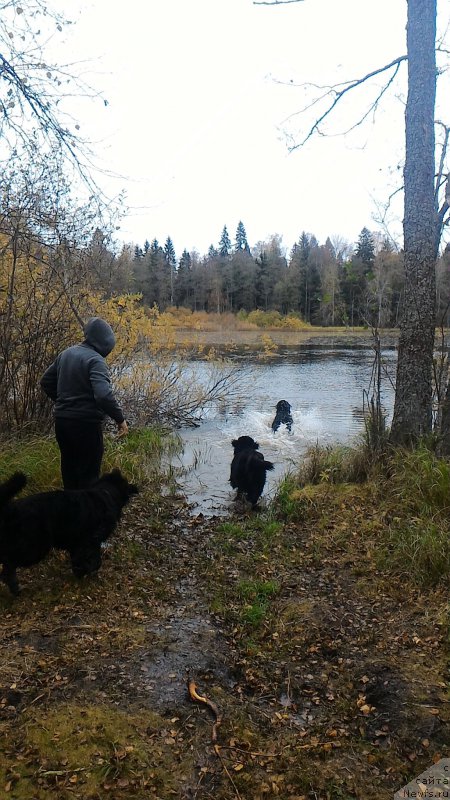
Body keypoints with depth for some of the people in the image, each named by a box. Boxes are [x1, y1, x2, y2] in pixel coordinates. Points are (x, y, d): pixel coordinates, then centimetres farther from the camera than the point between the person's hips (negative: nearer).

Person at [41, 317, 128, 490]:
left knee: (69, 467, 20)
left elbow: (46, 381, 17)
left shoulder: (66, 353, 8)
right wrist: (120, 419, -21)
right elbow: (103, 395, -30)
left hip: (61, 421, 8)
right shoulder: (95, 360, -18)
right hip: (86, 423, -8)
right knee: (89, 472, 2)